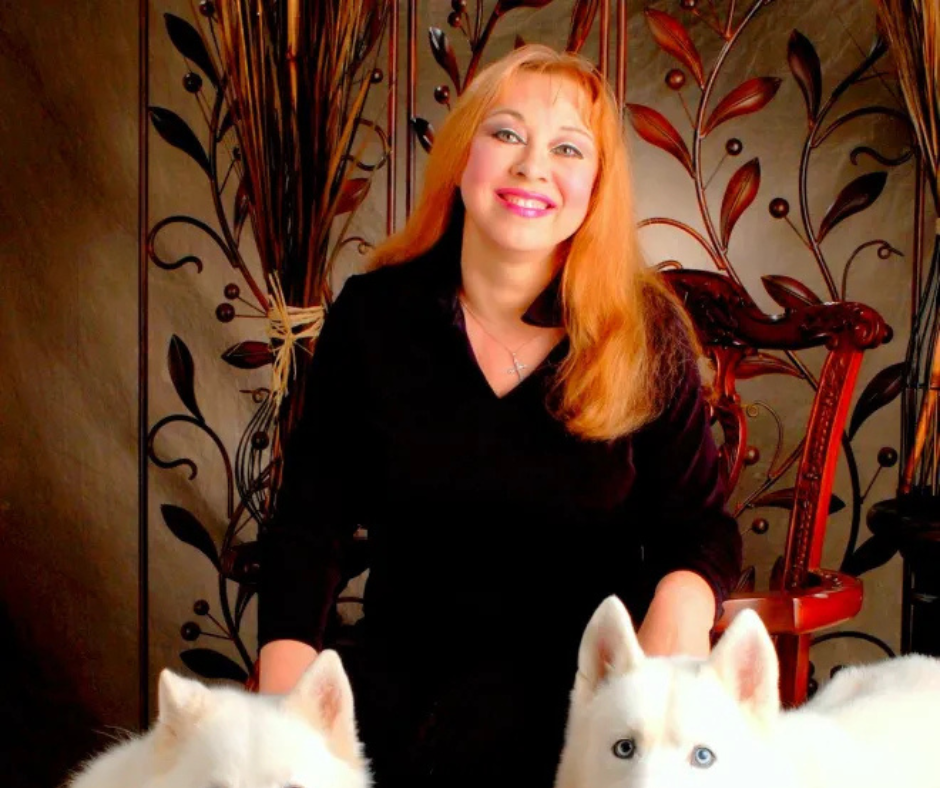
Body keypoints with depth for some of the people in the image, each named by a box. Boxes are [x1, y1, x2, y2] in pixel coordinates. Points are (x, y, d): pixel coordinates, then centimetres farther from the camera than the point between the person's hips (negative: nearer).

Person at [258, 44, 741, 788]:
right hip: (402, 667, 2)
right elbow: (310, 518, 1)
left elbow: (697, 524, 1)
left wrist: (682, 601, -23)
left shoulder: (647, 333, -3)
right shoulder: (372, 313, 0)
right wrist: (285, 685, -13)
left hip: (584, 679, -1)